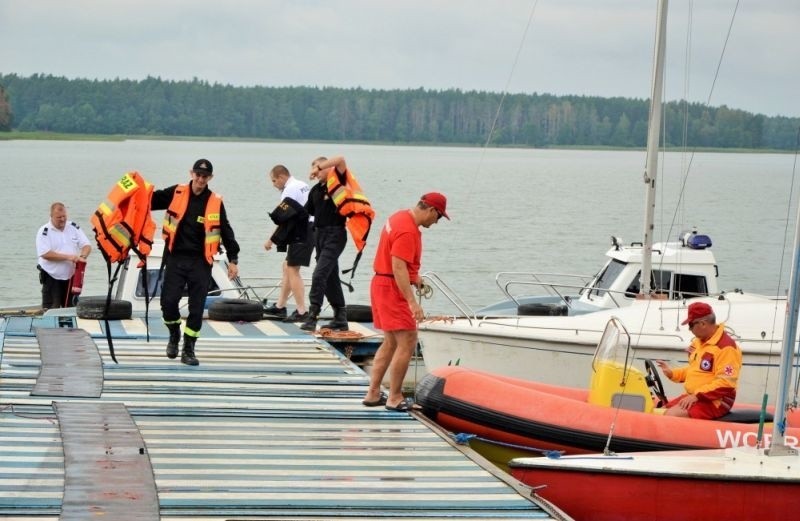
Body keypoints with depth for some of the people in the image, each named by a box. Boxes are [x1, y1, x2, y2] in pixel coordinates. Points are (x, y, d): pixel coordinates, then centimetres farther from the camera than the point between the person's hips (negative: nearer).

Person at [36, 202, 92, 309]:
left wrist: (82, 256, -17)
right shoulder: (44, 232, -8)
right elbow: (45, 254, -18)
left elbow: (87, 245, 6)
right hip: (52, 277, -4)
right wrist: (68, 257, -22)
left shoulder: (74, 228, 6)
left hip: (71, 276, 5)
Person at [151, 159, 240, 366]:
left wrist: (233, 259, 2)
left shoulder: (215, 202, 1)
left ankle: (188, 349, 12)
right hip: (175, 258, 0)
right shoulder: (176, 193, 1)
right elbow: (151, 201, 6)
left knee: (197, 308, -1)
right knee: (168, 301, -9)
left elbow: (226, 232, 5)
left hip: (200, 262, 0)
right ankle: (174, 334, 20)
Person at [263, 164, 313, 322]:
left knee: (293, 270, -7)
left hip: (300, 233, -10)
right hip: (308, 230, 10)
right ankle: (280, 306, 22)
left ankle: (301, 311, -9)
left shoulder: (290, 190, -13)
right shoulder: (303, 185, 15)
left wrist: (271, 240, -10)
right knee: (287, 267, 17)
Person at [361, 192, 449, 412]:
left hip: (381, 284, 11)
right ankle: (394, 398, -4)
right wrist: (412, 302, -30)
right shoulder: (408, 231, -21)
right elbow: (398, 267, -27)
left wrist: (414, 278, 24)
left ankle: (373, 393, 17)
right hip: (393, 289, -11)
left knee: (391, 343, 16)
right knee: (407, 343, -8)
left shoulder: (401, 217, 11)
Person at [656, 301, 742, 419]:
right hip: (693, 397, 10)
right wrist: (672, 373, 11)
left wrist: (697, 395, -24)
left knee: (671, 415, -26)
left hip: (715, 402, -10)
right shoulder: (698, 342, 13)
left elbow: (726, 383, -23)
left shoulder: (726, 347, -18)